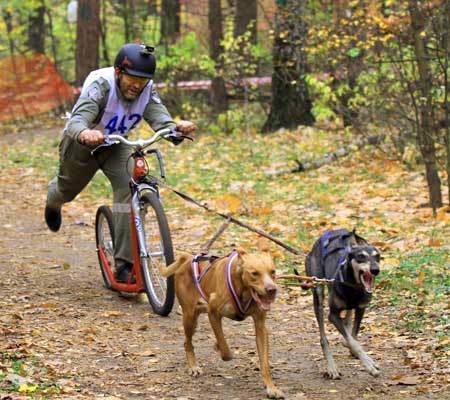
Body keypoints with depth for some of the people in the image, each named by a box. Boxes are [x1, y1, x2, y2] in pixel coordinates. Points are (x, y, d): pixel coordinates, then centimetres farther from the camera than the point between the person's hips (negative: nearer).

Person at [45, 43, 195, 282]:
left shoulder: (147, 89, -22)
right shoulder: (100, 84, -36)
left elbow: (159, 117, -35)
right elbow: (76, 120, -49)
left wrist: (176, 128, -59)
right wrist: (85, 133, -73)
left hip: (116, 145, 2)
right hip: (81, 144, -2)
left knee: (128, 189, -22)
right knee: (67, 190, 21)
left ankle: (125, 265, -20)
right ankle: (53, 200, 63)